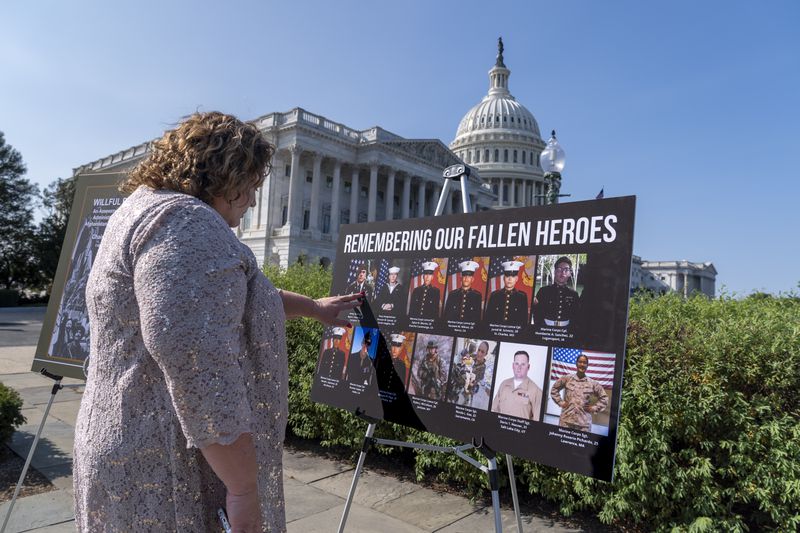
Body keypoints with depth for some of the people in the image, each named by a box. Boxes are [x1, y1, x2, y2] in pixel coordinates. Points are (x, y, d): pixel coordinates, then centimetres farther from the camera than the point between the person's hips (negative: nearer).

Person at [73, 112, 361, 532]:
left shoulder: (150, 210, 16)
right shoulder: (184, 220, -19)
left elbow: (231, 298, 26)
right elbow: (193, 355, -29)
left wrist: (314, 308, 33)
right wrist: (245, 486, -22)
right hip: (169, 476, -10)